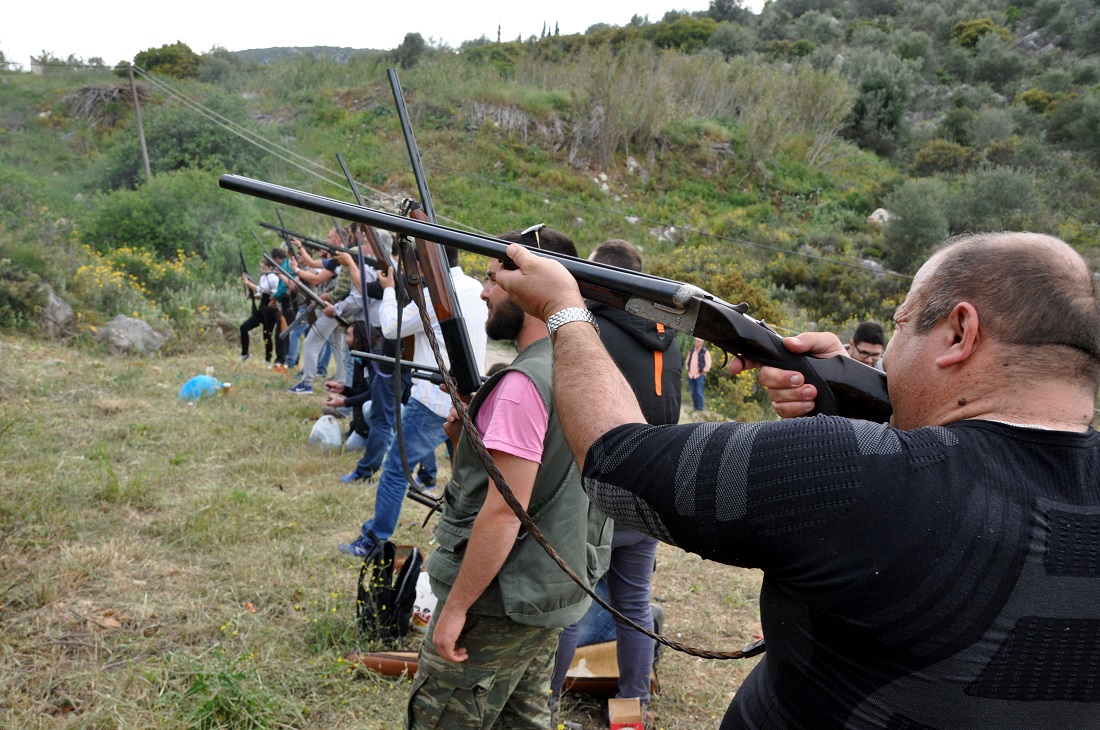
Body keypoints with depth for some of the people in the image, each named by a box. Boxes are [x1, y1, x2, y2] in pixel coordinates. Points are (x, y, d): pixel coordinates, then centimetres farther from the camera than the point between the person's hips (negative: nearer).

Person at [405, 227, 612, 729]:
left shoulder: (525, 383, -24)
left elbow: (503, 512, -25)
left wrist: (455, 606, -17)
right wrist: (476, 420, 9)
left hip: (499, 606, -9)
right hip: (557, 592, 9)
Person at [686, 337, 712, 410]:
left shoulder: (705, 352, -3)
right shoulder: (691, 351, 14)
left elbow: (708, 364, -5)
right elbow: (687, 361, 24)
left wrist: (703, 372, -6)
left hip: (699, 375, -5)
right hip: (690, 375, 5)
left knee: (699, 392, -9)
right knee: (693, 392, 8)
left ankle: (700, 407, -6)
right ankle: (695, 406, 15)